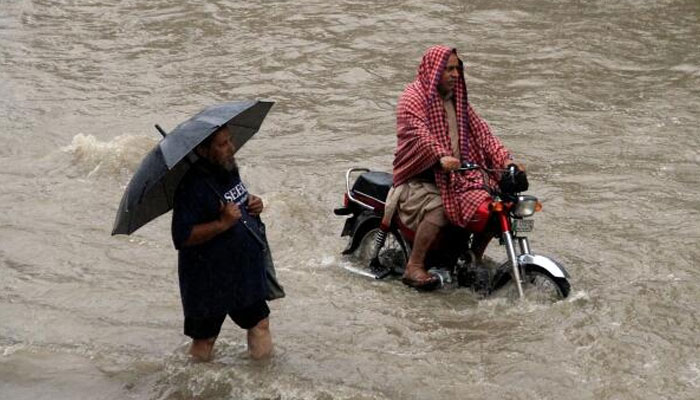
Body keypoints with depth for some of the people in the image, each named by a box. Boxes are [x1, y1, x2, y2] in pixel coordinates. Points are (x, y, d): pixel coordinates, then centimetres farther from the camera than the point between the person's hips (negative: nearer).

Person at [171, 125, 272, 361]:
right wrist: (222, 223, -31)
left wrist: (253, 204, 3)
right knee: (203, 347, 7)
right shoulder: (193, 187, -21)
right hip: (208, 283, -8)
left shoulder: (230, 171, 6)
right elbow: (182, 237, -26)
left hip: (246, 274, 8)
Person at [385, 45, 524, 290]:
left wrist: (504, 158, -8)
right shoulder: (413, 97, -6)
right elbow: (418, 132, -24)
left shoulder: (457, 100, 18)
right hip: (419, 176, -7)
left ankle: (474, 260, 6)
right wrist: (441, 157, -43)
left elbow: (479, 130, 8)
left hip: (455, 176, 7)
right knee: (438, 209, -35)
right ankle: (414, 268, -26)